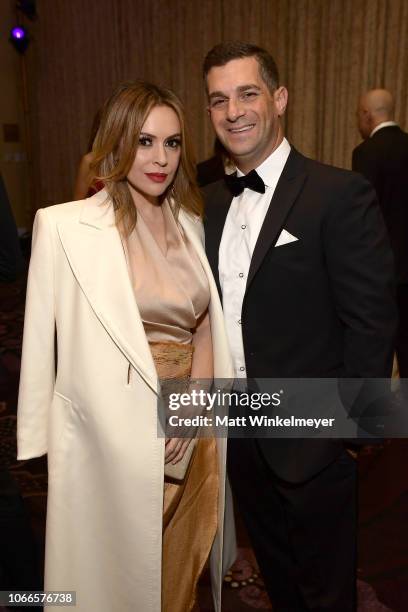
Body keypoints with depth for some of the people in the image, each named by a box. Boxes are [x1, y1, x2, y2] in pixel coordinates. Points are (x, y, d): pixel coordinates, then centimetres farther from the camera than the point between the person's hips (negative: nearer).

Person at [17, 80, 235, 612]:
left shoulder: (192, 226, 5)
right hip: (113, 434, -4)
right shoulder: (64, 225, -10)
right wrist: (38, 438, -5)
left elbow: (205, 324, 7)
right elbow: (42, 338, -7)